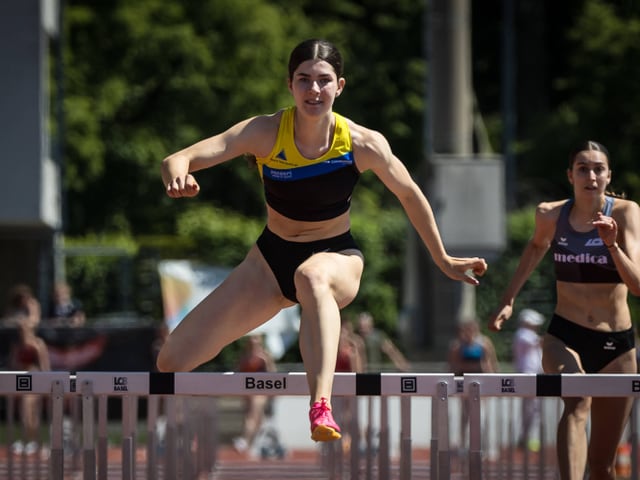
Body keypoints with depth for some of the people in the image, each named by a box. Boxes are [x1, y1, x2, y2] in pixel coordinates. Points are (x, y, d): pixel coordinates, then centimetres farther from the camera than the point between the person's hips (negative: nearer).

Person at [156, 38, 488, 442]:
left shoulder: (363, 145, -17)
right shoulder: (265, 133, -17)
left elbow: (411, 196, 3)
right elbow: (178, 160, -27)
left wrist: (443, 261, 12)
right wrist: (178, 176, -52)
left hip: (337, 258, -3)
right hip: (272, 258, 3)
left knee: (312, 276, -44)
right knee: (173, 362, -5)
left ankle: (321, 408, -58)